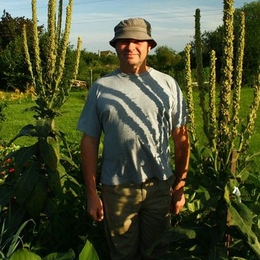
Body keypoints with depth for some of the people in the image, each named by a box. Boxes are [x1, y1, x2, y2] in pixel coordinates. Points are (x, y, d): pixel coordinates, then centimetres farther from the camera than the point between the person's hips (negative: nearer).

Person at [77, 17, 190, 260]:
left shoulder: (167, 84, 0)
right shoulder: (101, 87, -1)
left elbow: (181, 139, 3)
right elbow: (89, 142, 1)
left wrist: (180, 186, 2)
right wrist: (91, 193, -1)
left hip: (160, 185, 1)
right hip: (116, 188, 0)